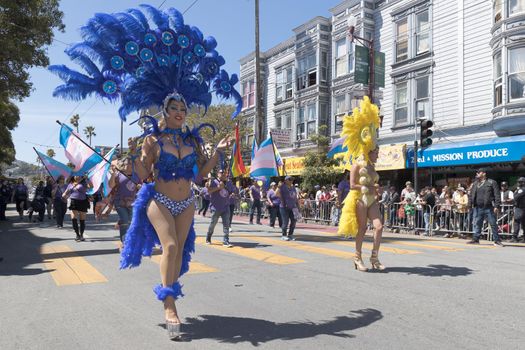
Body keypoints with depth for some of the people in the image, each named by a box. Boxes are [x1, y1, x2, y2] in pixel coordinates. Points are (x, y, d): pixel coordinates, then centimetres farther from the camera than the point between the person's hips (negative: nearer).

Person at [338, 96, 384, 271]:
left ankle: (374, 258, 3)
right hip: (360, 199, -7)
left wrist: (375, 188, 8)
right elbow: (352, 185, -14)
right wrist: (367, 188, -13)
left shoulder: (372, 167, 14)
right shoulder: (357, 165, -9)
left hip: (371, 200, 7)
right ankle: (358, 258, 13)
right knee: (362, 229, -1)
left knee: (379, 226, -6)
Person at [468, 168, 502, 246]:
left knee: (493, 224, 0)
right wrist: (471, 203, 7)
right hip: (478, 208, 5)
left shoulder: (492, 182, -1)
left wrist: (496, 206, -12)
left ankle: (497, 240, 8)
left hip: (489, 208, -5)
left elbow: (497, 195, -5)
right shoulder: (475, 183, 16)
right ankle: (475, 239, 13)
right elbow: (472, 194, 21)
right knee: (477, 224, 7)